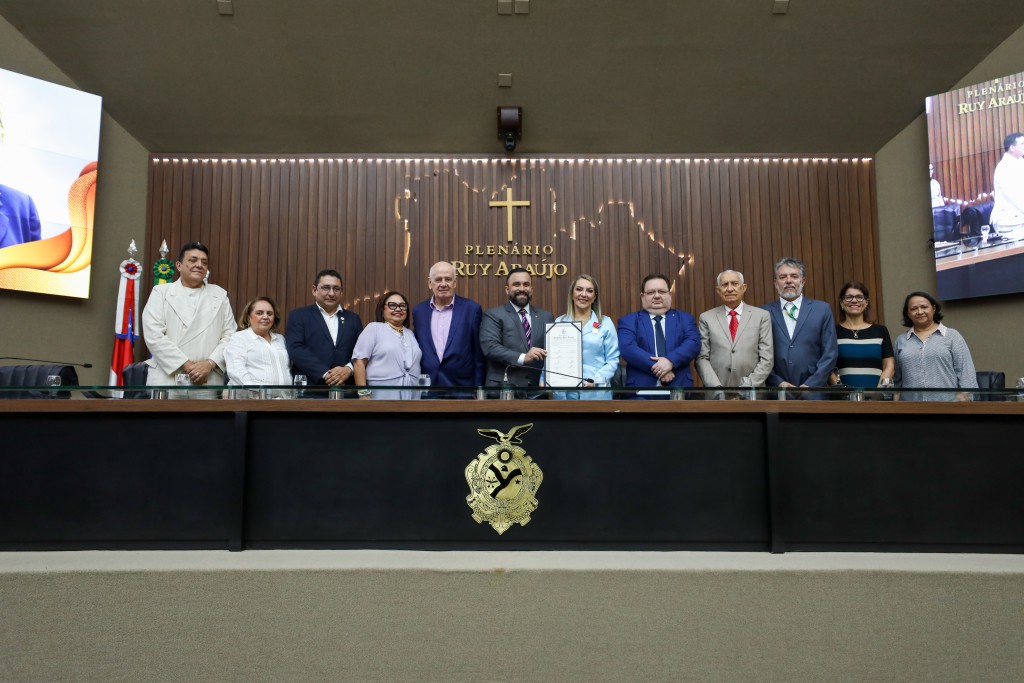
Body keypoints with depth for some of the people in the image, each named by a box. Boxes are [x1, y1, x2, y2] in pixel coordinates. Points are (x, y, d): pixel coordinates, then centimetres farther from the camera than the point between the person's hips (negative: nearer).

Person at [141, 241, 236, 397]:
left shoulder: (220, 295, 13)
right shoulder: (161, 292, 7)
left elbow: (229, 335, 7)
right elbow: (154, 335, -4)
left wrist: (210, 363, -9)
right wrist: (187, 365, -11)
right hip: (167, 380, -1)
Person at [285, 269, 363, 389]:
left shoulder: (353, 319, 16)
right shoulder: (298, 316, 7)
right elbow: (295, 349, -6)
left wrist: (349, 369, -13)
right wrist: (325, 374, -17)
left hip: (346, 389, 3)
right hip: (309, 388, -2)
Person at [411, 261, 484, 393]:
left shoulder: (472, 309, -2)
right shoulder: (419, 310, 7)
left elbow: (479, 354, -2)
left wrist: (478, 389, -4)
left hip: (462, 387, -2)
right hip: (427, 387, 3)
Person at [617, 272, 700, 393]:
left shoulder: (685, 318, 16)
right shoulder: (628, 321, 9)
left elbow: (693, 343, 0)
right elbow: (627, 347, -7)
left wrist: (671, 360, -18)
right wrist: (656, 367, -18)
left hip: (678, 385, 2)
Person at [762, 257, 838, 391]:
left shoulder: (822, 309, 3)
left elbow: (830, 353, 1)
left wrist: (811, 384, -8)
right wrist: (778, 382, -10)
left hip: (813, 390, 0)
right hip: (775, 390, 0)